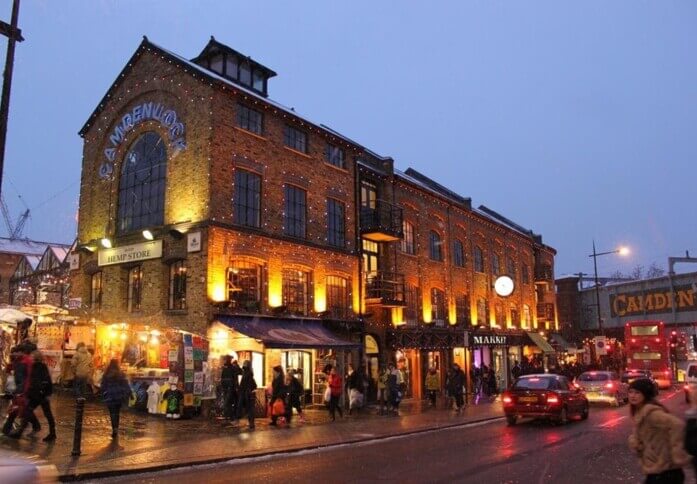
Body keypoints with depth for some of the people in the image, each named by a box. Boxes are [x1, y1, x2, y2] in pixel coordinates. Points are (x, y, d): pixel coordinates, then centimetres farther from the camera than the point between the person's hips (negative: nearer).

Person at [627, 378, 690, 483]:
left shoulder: (650, 412, -21)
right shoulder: (639, 412, 9)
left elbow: (677, 424, -33)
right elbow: (637, 435, 16)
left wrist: (677, 455, -29)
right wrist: (633, 440, -7)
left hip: (664, 472, -9)